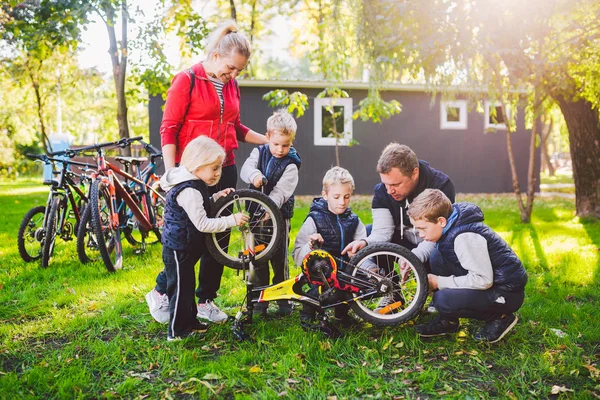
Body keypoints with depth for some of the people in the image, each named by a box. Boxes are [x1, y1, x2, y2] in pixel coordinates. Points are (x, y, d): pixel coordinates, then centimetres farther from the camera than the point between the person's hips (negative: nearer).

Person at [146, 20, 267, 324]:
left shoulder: (231, 86, 11)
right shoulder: (187, 80, -7)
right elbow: (168, 129, -9)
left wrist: (268, 141, 16)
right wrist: (170, 173, -16)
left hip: (225, 171, 6)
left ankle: (206, 300, 22)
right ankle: (160, 292, 22)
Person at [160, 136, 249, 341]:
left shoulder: (193, 185, 6)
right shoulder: (189, 191, -27)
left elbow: (198, 208, 18)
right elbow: (203, 224, -29)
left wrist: (216, 197, 5)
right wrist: (232, 220, -27)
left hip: (184, 247, 10)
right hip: (178, 249, -10)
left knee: (187, 285, 20)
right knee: (180, 287, -1)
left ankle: (189, 322, 34)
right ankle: (176, 332, 11)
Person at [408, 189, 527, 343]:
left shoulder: (465, 237, -28)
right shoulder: (450, 226, -1)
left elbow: (483, 280, -29)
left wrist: (440, 282, -21)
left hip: (507, 293, -9)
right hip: (485, 279, 9)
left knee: (443, 300, -27)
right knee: (436, 259, -2)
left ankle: (500, 317, -2)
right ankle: (447, 321, 8)